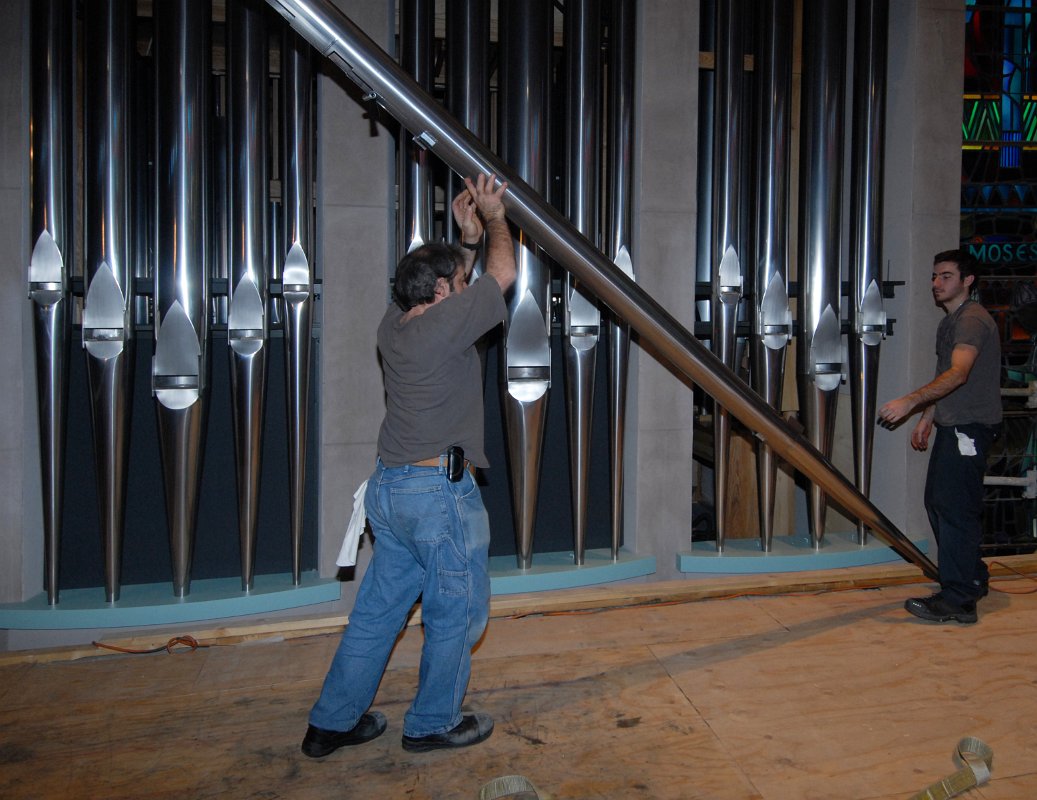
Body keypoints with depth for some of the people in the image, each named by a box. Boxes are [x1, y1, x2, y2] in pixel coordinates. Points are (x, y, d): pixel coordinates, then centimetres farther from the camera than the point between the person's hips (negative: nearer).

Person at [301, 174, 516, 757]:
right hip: (440, 490, -9)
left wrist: (469, 237, 23)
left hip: (390, 488, 9)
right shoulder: (443, 325, -15)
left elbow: (449, 288, 27)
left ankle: (333, 722, 26)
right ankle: (433, 724, 24)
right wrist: (494, 218, 11)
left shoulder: (394, 325, 8)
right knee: (457, 614, 9)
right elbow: (503, 274, -4)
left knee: (379, 609, 17)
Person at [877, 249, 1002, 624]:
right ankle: (973, 578, 29)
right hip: (952, 426, 11)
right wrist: (927, 419, 22)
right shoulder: (949, 322, 19)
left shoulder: (973, 319, -14)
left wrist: (910, 402, -36)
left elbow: (958, 374, -28)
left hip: (970, 427, -11)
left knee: (956, 508, -10)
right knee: (938, 501, 15)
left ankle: (958, 600, -5)